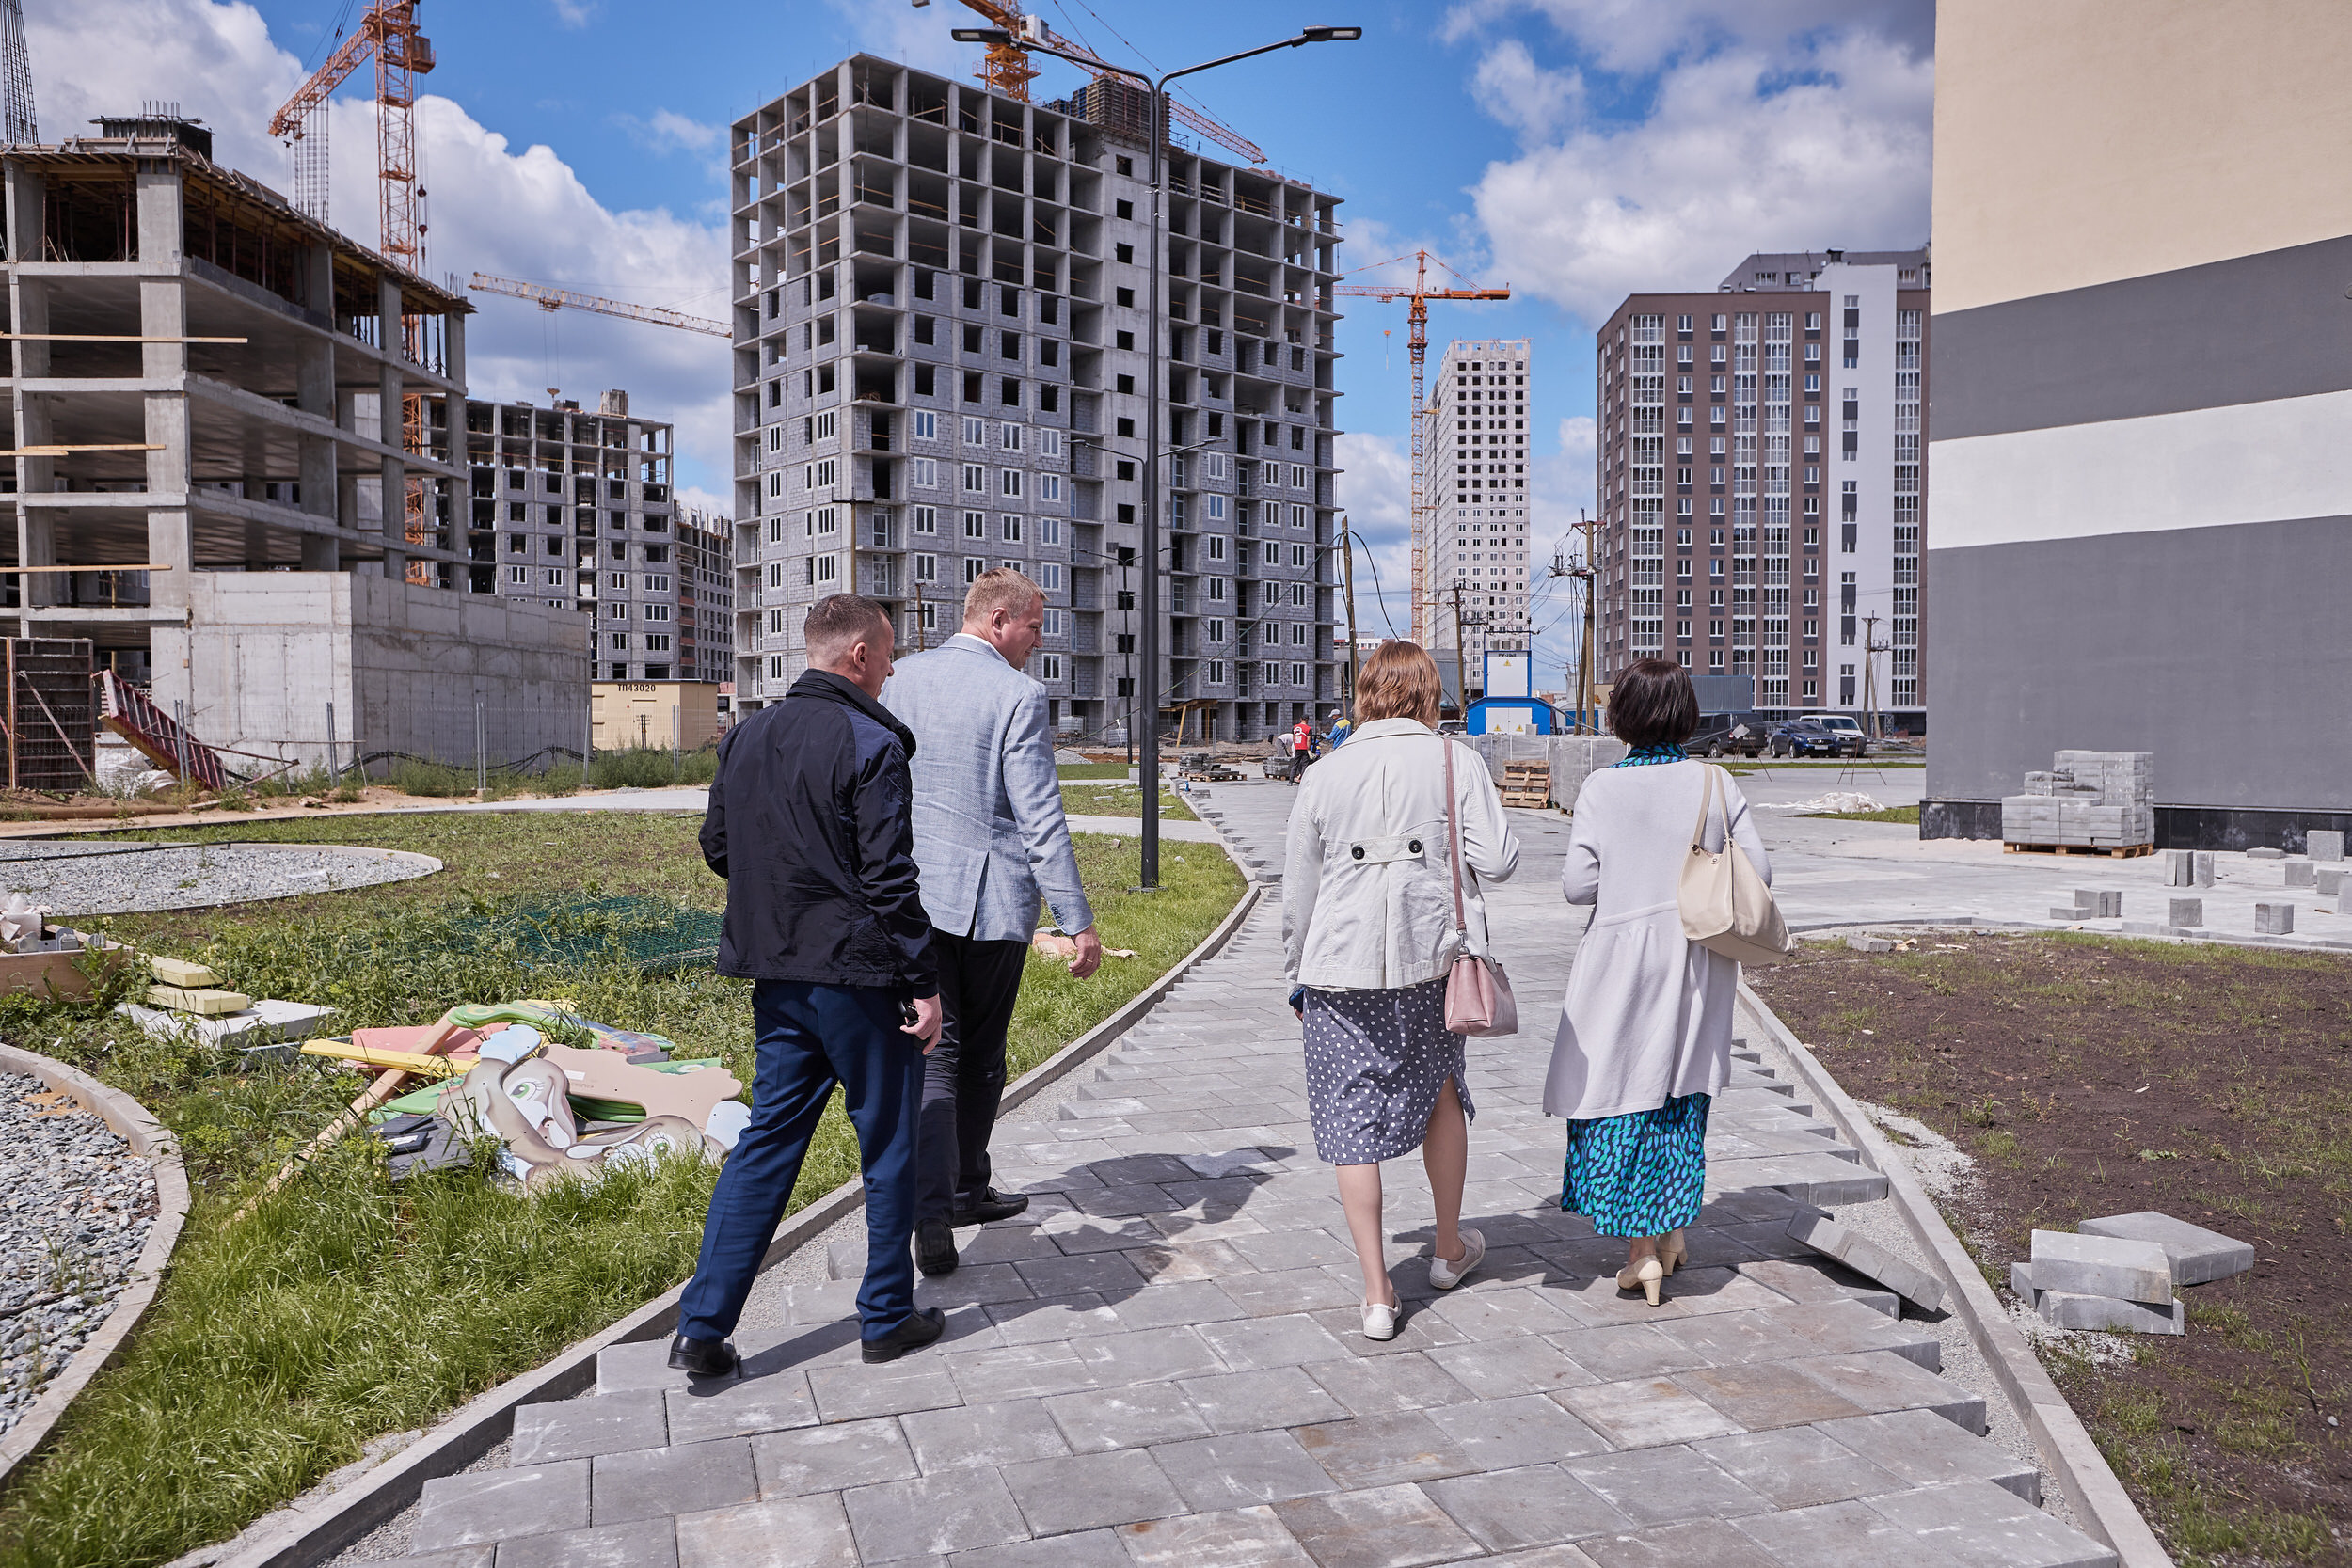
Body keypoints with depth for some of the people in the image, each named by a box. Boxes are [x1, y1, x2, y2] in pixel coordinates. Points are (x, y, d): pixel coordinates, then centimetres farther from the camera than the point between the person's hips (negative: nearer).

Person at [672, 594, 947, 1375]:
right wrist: (924, 984, -13)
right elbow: (891, 878, -18)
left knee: (767, 1141, 14)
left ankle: (702, 1326, 13)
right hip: (860, 975, -7)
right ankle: (887, 1317, 20)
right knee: (888, 1144, 8)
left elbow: (717, 848, 15)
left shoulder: (745, 736, 8)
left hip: (778, 975, 7)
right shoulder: (868, 743, -15)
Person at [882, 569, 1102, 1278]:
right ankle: (965, 1190, 29)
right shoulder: (1016, 695, -13)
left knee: (935, 1049, 6)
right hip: (991, 899, -4)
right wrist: (1078, 920, -12)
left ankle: (932, 1209, -7)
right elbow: (1040, 818, -16)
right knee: (981, 1053, 13)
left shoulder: (903, 679, 5)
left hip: (914, 898, 4)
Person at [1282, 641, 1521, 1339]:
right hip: (1431, 962, 1)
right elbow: (1497, 861, -9)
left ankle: (1377, 1291, 7)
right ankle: (1449, 1248, 38)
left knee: (1352, 1120, 5)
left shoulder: (1325, 775, 2)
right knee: (1439, 1091, 22)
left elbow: (1297, 896, 5)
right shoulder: (1457, 762, -1)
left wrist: (1299, 980, 17)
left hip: (1340, 968, 0)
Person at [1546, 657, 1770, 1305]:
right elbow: (1757, 871, -3)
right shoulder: (1715, 783, -4)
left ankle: (1640, 1250, 8)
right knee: (1684, 1087, 18)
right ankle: (1673, 1231, 29)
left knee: (1621, 1090, 8)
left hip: (1625, 953, -3)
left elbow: (1579, 884, -12)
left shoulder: (1601, 789, -10)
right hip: (1698, 959, 3)